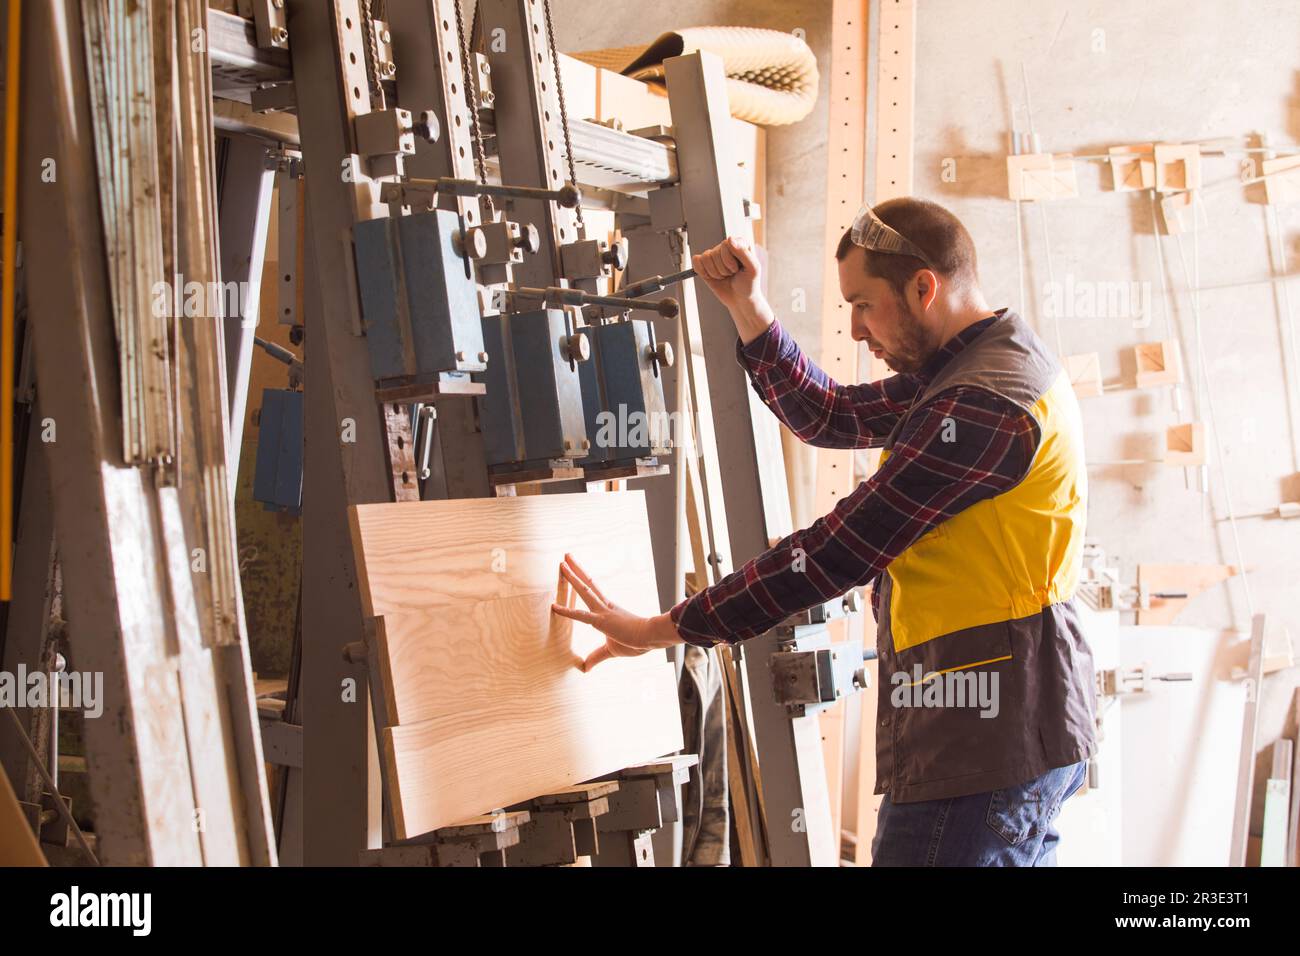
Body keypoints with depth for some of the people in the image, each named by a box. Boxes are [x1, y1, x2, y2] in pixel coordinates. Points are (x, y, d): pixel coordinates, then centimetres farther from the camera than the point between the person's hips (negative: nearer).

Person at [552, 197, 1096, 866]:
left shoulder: (985, 402, -19)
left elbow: (840, 551, -19)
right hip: (1004, 726, 10)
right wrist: (746, 308, 7)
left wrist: (664, 629, -12)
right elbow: (829, 415, 19)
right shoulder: (988, 363, 14)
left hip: (986, 741, -10)